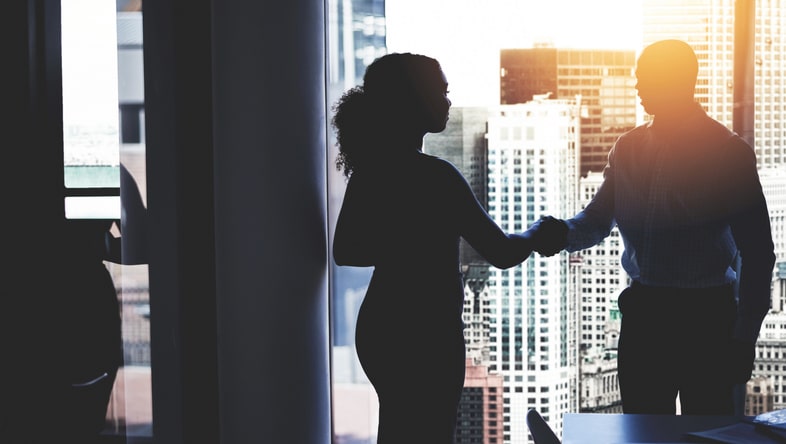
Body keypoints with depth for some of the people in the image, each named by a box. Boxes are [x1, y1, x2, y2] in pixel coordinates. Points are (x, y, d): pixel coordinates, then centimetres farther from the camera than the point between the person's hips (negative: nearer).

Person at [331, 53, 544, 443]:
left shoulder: (369, 169, 4)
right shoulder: (435, 176, -20)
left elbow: (344, 251, 15)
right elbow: (502, 253, -17)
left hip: (379, 327, 8)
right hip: (425, 335, -8)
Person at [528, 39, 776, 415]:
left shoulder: (728, 151, -6)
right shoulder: (629, 148, 10)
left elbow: (757, 252, -7)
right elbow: (598, 219, 13)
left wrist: (744, 338, -10)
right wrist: (562, 233, -10)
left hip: (706, 315, -5)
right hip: (642, 312, 5)